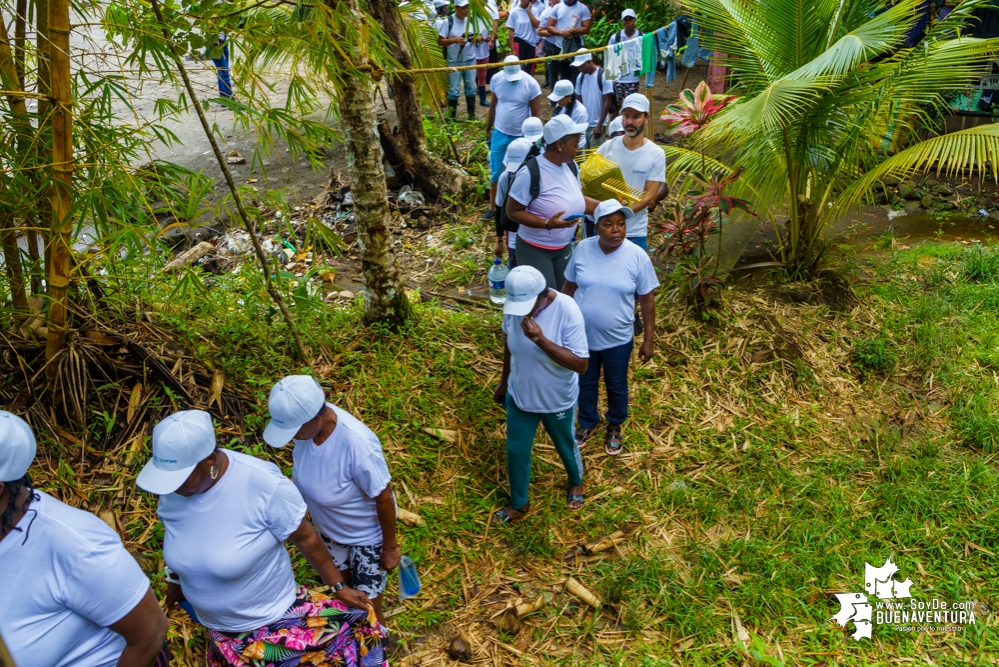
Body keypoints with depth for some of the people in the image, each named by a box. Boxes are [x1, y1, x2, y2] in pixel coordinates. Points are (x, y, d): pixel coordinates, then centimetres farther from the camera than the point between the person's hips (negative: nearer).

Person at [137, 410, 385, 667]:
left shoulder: (263, 484, -31)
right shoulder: (171, 489, -15)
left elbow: (306, 537, -18)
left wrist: (338, 587, -8)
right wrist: (176, 579, 23)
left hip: (273, 617, -4)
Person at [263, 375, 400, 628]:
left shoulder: (357, 444, -41)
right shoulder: (308, 421, -23)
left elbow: (384, 499, -26)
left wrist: (390, 547, -13)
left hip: (367, 535, -6)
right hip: (328, 528, 6)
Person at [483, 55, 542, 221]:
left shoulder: (531, 83, -16)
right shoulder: (496, 79, -6)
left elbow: (536, 113, -10)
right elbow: (493, 105, 6)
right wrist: (488, 128, 12)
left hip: (521, 136, -3)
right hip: (499, 133, 3)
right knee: (495, 172, 8)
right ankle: (493, 207, 20)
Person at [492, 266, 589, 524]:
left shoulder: (567, 311, -31)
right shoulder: (514, 306, -17)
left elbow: (580, 364, -31)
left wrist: (540, 339, -40)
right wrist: (504, 381, 13)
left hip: (557, 400, -3)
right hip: (519, 396, 3)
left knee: (565, 446, 23)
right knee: (516, 450, 18)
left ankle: (576, 482, 56)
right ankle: (518, 504, 43)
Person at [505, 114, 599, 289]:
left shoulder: (571, 166, 0)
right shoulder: (530, 173, -23)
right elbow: (512, 211, -19)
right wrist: (547, 224, -30)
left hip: (564, 247, 7)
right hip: (535, 249, -7)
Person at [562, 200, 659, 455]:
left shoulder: (637, 256, -16)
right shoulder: (583, 249, -12)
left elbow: (647, 300, -8)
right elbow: (569, 287, 0)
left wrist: (648, 340, -5)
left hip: (617, 339, -1)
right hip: (581, 335, 1)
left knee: (617, 386, 20)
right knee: (585, 382, 22)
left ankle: (615, 426, 47)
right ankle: (587, 422, 48)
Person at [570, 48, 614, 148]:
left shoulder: (604, 76, -12)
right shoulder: (580, 77, 5)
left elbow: (607, 102, -12)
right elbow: (578, 100, 12)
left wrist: (599, 125, -15)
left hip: (597, 124, -5)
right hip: (582, 123, 5)